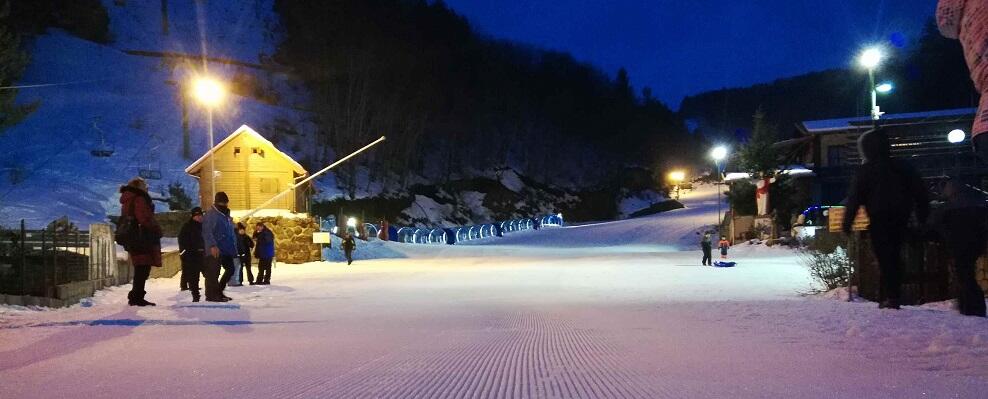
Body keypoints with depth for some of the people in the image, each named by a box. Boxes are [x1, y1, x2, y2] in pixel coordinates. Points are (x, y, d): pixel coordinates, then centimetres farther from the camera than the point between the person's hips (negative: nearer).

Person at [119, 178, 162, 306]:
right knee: (143, 268, -8)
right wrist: (157, 229, -12)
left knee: (140, 270, 15)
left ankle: (136, 297, 19)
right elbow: (145, 219, -23)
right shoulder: (139, 200, -10)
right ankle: (137, 297, -10)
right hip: (143, 239, -10)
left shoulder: (127, 202, 21)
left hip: (132, 239, 10)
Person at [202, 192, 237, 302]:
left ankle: (218, 291, 24)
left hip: (227, 249, 9)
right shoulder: (211, 214, -9)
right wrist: (212, 246, -27)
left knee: (230, 269, 12)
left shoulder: (226, 214, 17)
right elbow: (207, 232, -18)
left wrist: (234, 247, 18)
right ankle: (211, 294, -1)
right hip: (216, 250, -9)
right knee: (213, 272, -7)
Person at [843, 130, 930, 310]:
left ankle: (890, 296, -12)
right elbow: (920, 192, 9)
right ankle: (886, 296, 14)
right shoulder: (903, 168, 10)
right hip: (901, 220, 5)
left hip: (879, 221, -5)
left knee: (884, 258, -3)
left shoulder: (864, 171, -5)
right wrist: (923, 216, 15)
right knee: (893, 256, 13)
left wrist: (847, 222, -5)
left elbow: (854, 199, -9)